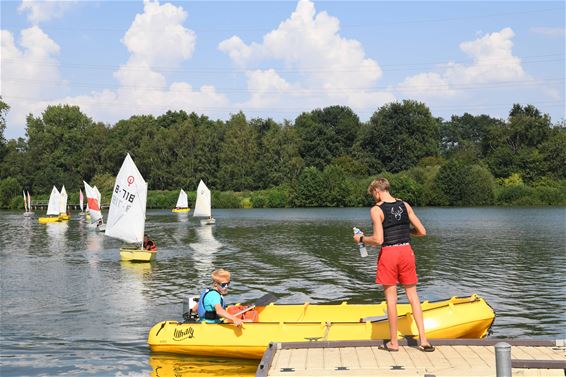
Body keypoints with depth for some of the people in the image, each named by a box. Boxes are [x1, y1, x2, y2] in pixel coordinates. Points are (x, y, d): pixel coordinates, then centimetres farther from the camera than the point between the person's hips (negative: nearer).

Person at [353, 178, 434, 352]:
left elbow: (378, 239, -16)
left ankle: (393, 342, 12)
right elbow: (422, 232, 6)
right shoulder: (405, 205, 6)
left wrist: (361, 239, 1)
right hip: (406, 252, 4)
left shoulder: (376, 210, -9)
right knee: (412, 295, 12)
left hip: (388, 253, -4)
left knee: (391, 298, 4)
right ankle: (423, 339, 9)